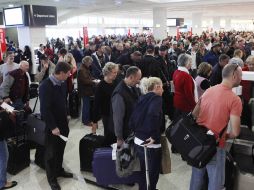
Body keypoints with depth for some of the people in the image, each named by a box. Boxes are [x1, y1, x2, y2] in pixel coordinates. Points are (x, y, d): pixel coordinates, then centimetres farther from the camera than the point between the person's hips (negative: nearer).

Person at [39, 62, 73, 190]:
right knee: (51, 152, 10)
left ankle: (59, 170, 42)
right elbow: (45, 109, -22)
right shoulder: (45, 86, -21)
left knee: (60, 149, 21)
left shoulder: (63, 83, 1)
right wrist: (53, 127, -21)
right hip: (52, 126, -7)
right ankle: (51, 178, 27)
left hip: (63, 123, 7)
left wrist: (66, 116, 10)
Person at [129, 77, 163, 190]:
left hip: (138, 142, 7)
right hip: (151, 145, -7)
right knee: (152, 175, 10)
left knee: (144, 173, 23)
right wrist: (154, 136, -23)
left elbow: (131, 120, 6)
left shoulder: (142, 98, 8)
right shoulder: (157, 98, -11)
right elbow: (153, 115, -32)